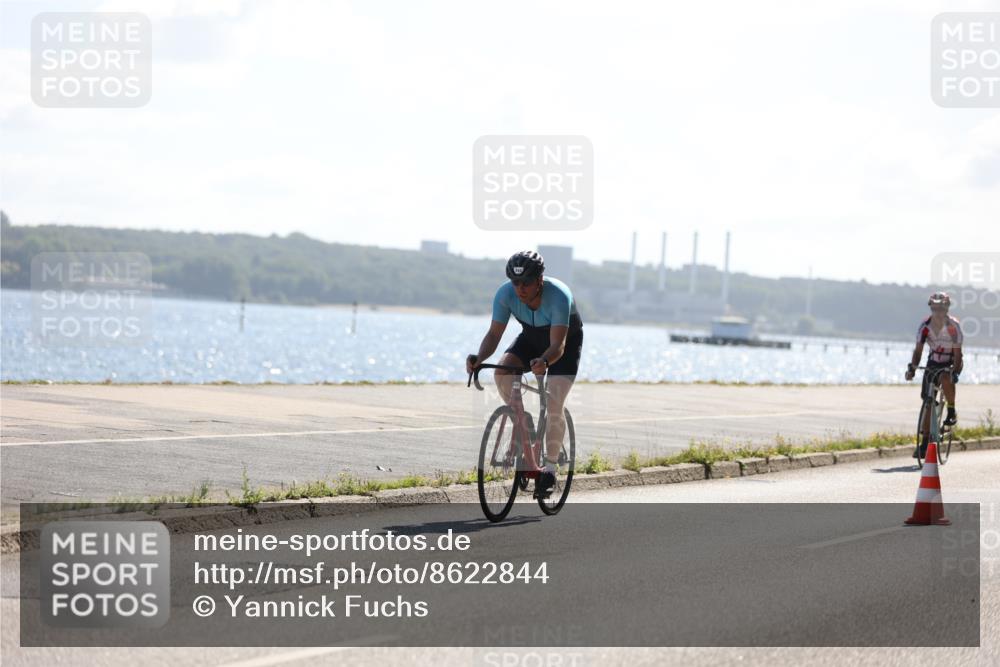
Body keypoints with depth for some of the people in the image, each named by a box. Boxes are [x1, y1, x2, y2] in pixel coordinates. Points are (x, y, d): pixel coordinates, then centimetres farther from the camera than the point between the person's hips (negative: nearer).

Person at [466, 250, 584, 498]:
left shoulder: (559, 296, -37)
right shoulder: (506, 293, -26)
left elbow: (558, 345, -41)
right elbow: (494, 333, -24)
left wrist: (544, 361, -62)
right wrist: (479, 358, -44)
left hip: (566, 340, -4)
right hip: (532, 336, 4)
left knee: (553, 406, -18)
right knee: (502, 371, -26)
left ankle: (549, 468, -3)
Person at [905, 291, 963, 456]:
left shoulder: (953, 326, -21)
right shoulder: (925, 326, -12)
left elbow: (957, 352, -21)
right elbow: (918, 349, -12)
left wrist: (955, 371, -33)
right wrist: (912, 367, -26)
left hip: (951, 363, -4)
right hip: (934, 362, 4)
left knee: (946, 379, -38)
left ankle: (952, 411, -14)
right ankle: (925, 440, 4)